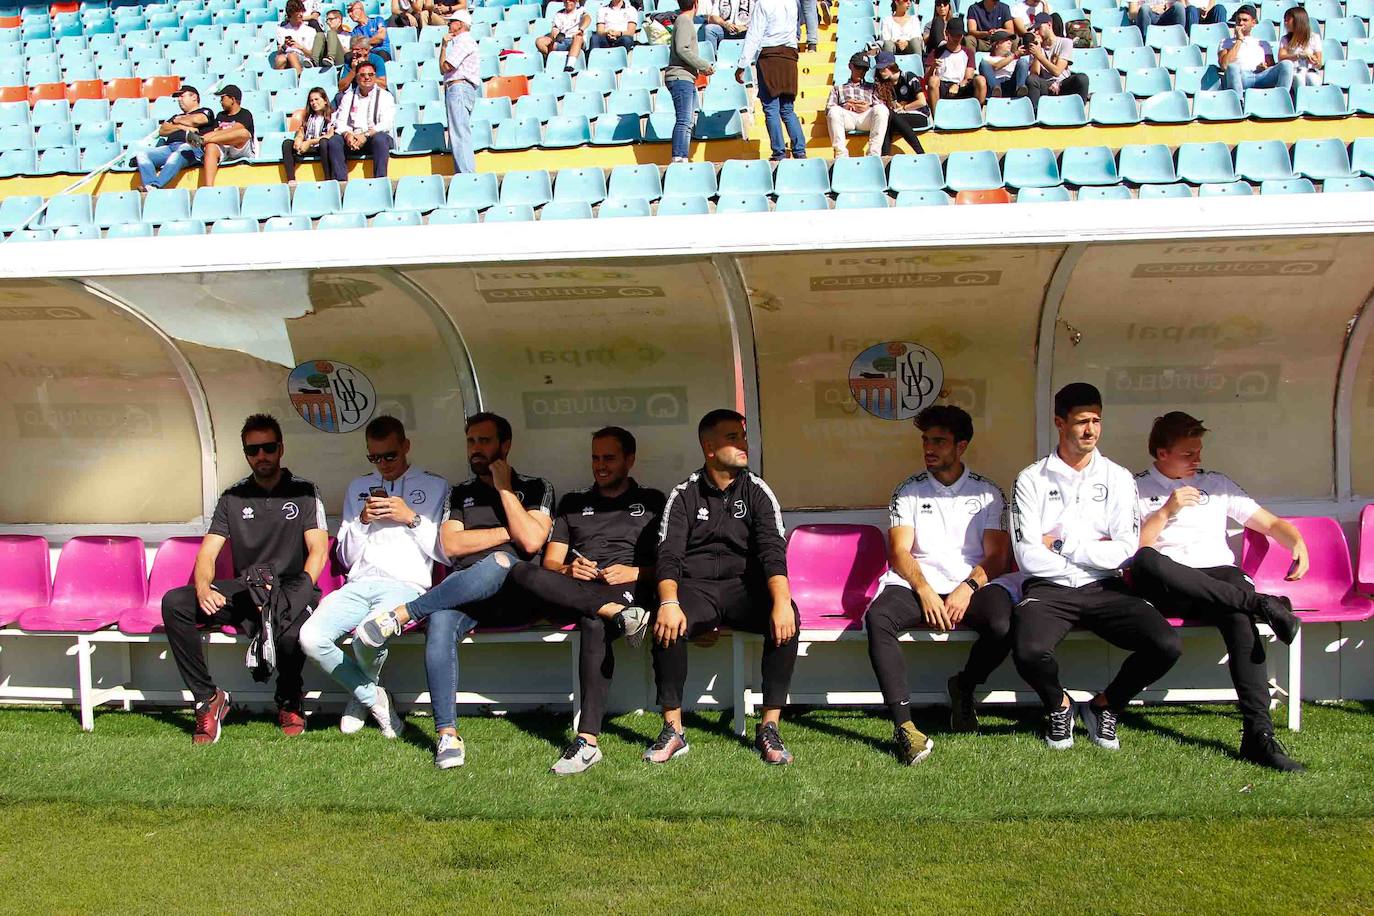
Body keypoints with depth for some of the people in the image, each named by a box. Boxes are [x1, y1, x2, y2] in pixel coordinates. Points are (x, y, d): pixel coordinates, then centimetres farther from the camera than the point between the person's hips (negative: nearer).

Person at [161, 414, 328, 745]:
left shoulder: (304, 493, 7)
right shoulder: (233, 498, 15)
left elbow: (318, 549, -5)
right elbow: (207, 553, 8)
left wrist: (301, 591, -23)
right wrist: (204, 588, -16)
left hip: (289, 590, -4)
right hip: (242, 591, 4)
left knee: (290, 630, -39)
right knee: (174, 603, -21)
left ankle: (289, 703, -7)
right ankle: (207, 698, -11)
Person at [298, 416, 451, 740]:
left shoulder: (435, 486, 12)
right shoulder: (358, 488, 24)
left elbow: (446, 552, 5)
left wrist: (412, 518, -5)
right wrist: (361, 521, 4)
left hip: (406, 585, -4)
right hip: (359, 585, 4)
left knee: (367, 636, -35)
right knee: (311, 637, -25)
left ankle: (361, 692, 4)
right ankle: (373, 697, 0)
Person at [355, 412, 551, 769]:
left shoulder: (535, 488, 13)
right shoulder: (460, 494, 24)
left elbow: (532, 541, -5)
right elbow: (451, 545, 7)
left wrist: (504, 489, 0)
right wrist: (505, 533, 1)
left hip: (515, 597, -3)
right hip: (462, 594, 3)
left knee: (500, 562, -39)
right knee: (440, 622, -33)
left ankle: (401, 614, -30)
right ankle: (447, 736, -32)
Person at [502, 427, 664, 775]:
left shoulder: (652, 502, 20)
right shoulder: (572, 503, 29)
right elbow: (550, 561, 19)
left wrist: (634, 572, -9)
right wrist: (567, 570, -5)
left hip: (628, 589, -3)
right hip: (574, 592, 4)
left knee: (594, 625, -39)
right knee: (522, 572, -29)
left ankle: (588, 740, -43)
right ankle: (619, 615, -40)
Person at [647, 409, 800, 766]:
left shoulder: (757, 491, 5)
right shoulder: (684, 495, 5)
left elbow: (773, 551, -8)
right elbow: (668, 555, -6)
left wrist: (781, 601, -28)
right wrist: (669, 603, -27)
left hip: (745, 585, 1)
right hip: (695, 586, 0)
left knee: (787, 620, -31)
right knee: (667, 625, -33)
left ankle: (769, 727, -21)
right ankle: (673, 729, -17)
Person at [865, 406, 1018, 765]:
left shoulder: (988, 493, 13)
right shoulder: (908, 491, 14)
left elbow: (997, 556, 4)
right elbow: (899, 552, 3)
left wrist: (967, 588, -15)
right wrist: (925, 590, -16)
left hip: (975, 584, 0)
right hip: (918, 585, 0)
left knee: (1004, 625, -33)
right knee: (878, 618, -32)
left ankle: (963, 687, 1)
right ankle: (904, 726, -36)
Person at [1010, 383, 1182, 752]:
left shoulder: (1118, 478, 10)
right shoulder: (1031, 479, 3)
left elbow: (1126, 552, -2)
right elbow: (1029, 557, -7)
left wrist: (1063, 542, -6)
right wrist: (1096, 549, -2)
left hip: (1105, 589, 2)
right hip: (1049, 589, -2)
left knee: (1167, 645, -23)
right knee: (1028, 651, -33)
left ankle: (1104, 705, 7)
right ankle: (1058, 705, 5)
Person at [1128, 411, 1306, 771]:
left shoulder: (1216, 483, 27)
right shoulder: (1135, 488, 16)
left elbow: (1271, 523, 24)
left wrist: (1298, 543, 2)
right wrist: (1167, 511, -4)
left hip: (1219, 575, 2)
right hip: (1168, 590, -1)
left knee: (1238, 614, -36)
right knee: (1146, 561, -39)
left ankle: (1259, 733, -43)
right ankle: (1260, 602, -35)